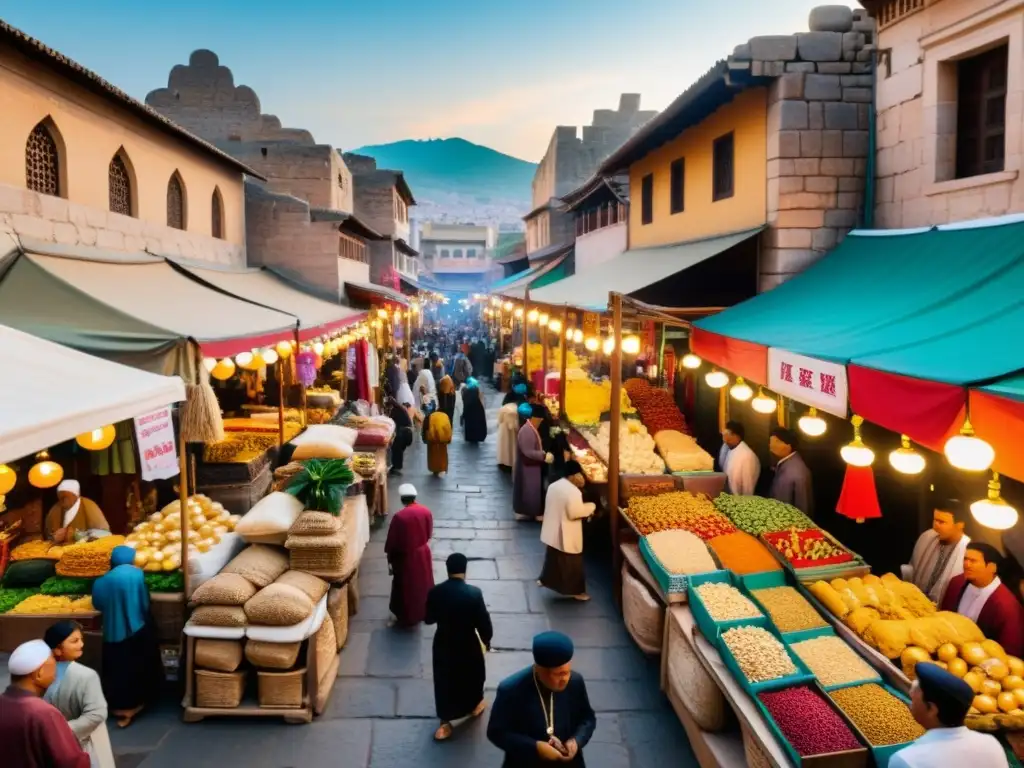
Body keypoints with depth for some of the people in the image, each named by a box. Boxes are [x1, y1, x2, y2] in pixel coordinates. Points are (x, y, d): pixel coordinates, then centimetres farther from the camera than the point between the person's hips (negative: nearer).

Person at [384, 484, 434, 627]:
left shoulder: (399, 516, -23)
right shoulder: (426, 512, -9)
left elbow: (392, 541, -15)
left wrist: (390, 560, -3)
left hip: (405, 557, -5)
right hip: (423, 553, 5)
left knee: (406, 587, 11)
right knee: (422, 584, 22)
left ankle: (406, 617, 22)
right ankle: (423, 612, 37)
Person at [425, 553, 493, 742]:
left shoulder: (435, 592, -15)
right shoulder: (474, 593, -23)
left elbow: (428, 619, -2)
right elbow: (483, 621, -15)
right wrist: (487, 639, 3)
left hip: (443, 643, 2)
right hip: (468, 643, -2)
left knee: (444, 680, 18)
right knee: (473, 674, 25)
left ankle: (445, 722, 25)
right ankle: (474, 705, 47)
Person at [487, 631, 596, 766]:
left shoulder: (575, 682, -17)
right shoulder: (511, 690, -27)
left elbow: (588, 717, -1)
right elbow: (496, 732, -17)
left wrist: (577, 740, -20)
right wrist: (535, 747, -28)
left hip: (567, 763, 3)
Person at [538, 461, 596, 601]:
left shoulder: (554, 486, 4)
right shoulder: (573, 491, -26)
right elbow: (576, 512, -28)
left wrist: (584, 507, 11)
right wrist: (591, 506, -11)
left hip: (553, 531, 8)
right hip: (566, 535, -8)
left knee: (553, 558, 26)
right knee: (571, 563, 8)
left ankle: (545, 579, 39)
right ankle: (575, 590, 21)